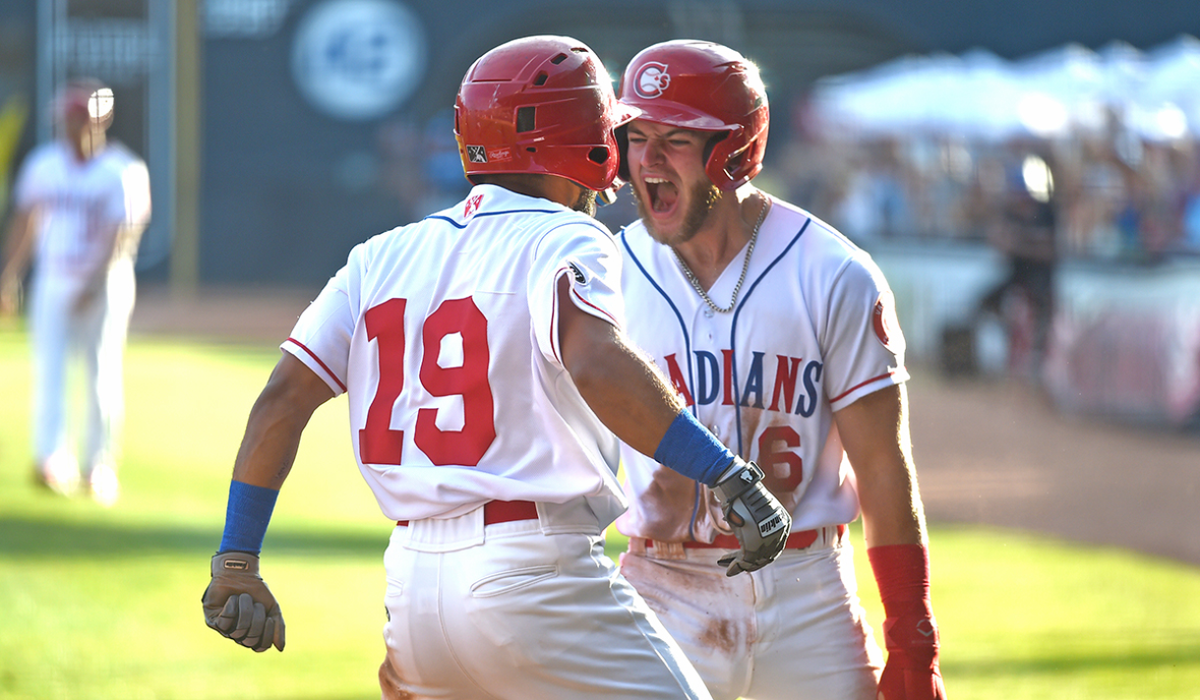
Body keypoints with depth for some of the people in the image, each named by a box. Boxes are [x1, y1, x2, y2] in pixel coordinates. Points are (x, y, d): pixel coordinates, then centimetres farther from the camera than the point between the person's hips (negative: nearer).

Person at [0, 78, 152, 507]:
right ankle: (52, 459, -21)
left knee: (102, 375, 1)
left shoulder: (124, 171, -9)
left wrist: (95, 282, -27)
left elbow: (123, 233, -17)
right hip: (52, 285, 3)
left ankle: (100, 466, 14)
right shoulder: (44, 164, 5)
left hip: (104, 289, -3)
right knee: (49, 369, -11)